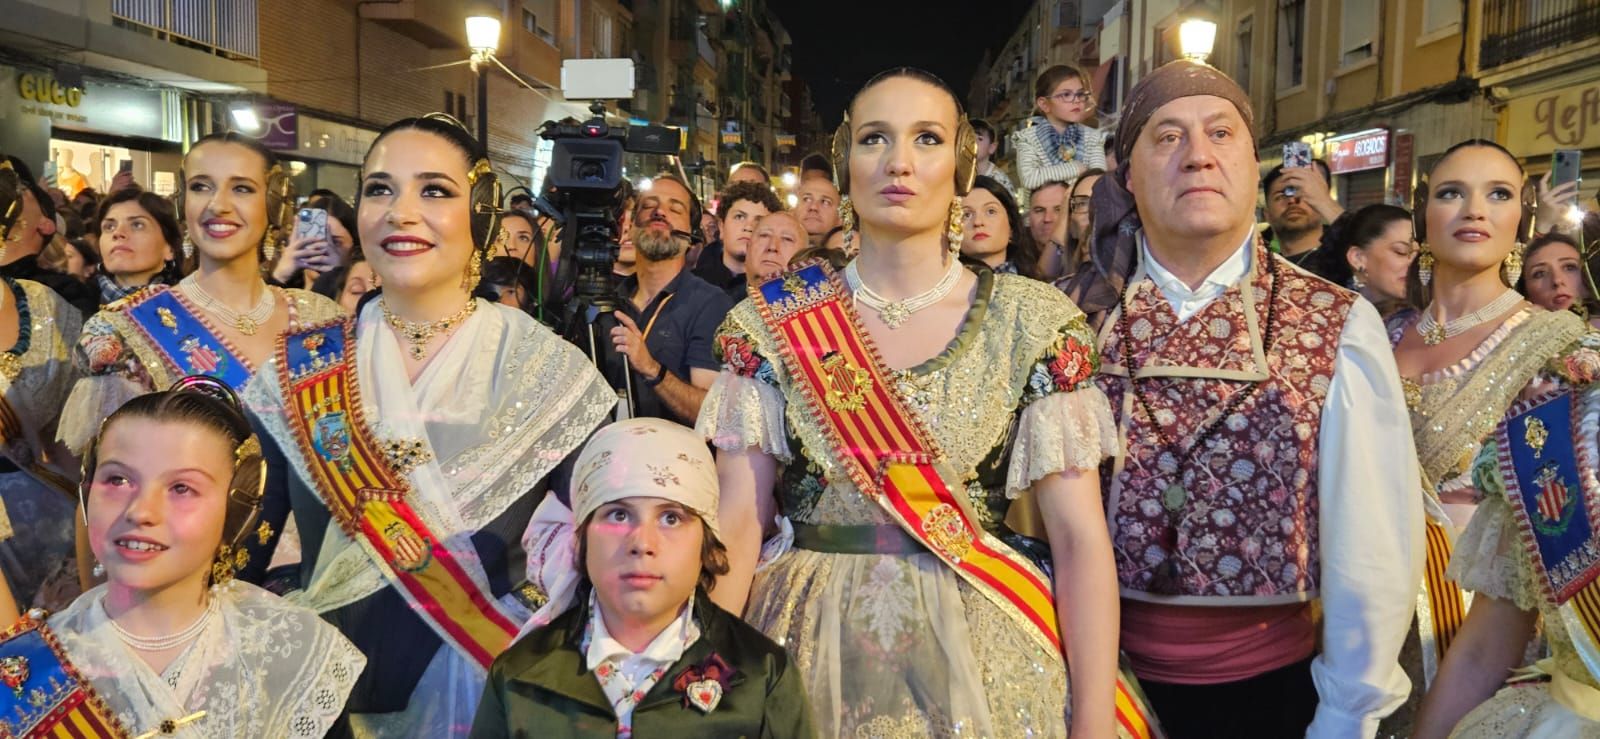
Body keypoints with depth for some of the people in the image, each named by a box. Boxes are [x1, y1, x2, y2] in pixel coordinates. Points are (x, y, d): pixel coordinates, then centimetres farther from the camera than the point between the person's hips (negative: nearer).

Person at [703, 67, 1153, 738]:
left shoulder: (1035, 323, -5)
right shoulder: (773, 323, -2)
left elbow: (1080, 539, -8)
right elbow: (738, 521, -4)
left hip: (982, 658, 0)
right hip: (810, 654, 1)